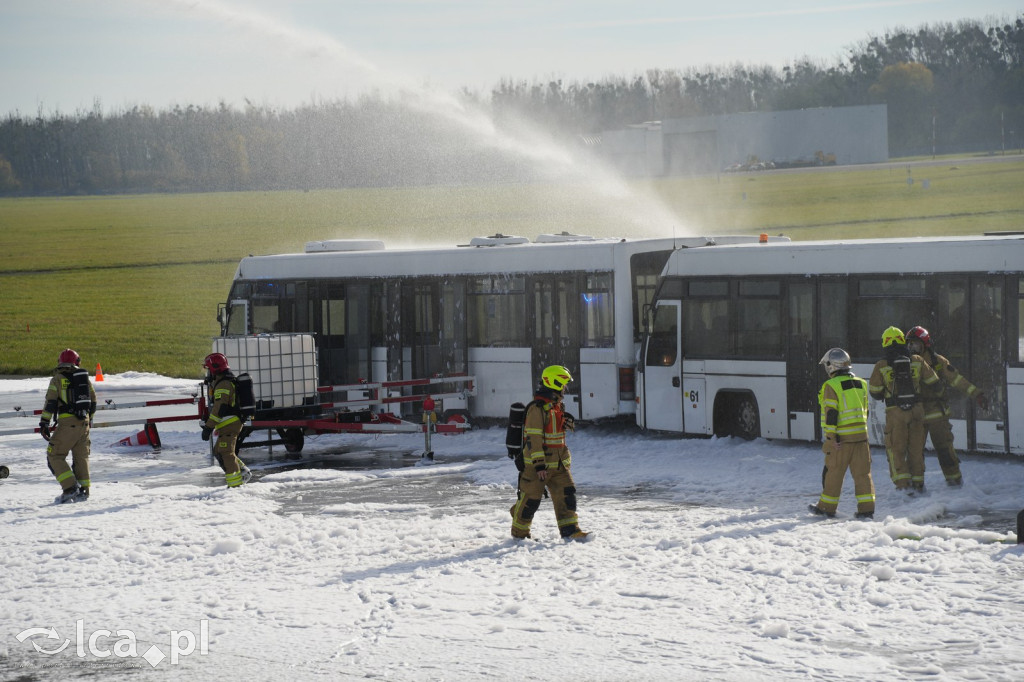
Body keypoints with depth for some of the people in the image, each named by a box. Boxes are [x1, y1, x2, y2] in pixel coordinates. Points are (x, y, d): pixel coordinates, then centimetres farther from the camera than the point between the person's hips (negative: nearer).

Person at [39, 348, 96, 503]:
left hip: (67, 422, -5)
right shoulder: (84, 377, 12)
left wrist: (44, 423, -3)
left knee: (55, 455, 1)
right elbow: (93, 400, 17)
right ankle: (83, 489, 12)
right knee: (81, 456, 14)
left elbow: (50, 402, -7)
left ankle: (70, 488, -11)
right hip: (84, 421, 5)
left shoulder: (57, 379, -1)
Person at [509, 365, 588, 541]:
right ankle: (519, 532, 16)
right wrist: (539, 464, -25)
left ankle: (569, 530, 2)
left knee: (566, 493, 1)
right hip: (538, 463, -9)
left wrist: (567, 422, 9)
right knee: (531, 497, 1)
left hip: (558, 462, 9)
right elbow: (533, 438, -22)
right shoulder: (537, 408, -18)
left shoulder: (556, 405, 12)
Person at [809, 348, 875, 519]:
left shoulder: (831, 386, -9)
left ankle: (827, 507, 15)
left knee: (833, 473, 6)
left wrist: (831, 437, -13)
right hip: (861, 435, 5)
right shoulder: (861, 384, 12)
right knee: (862, 472, 5)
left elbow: (831, 414, -14)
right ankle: (867, 508, 0)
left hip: (841, 439, -5)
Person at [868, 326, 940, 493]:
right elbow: (932, 381, 8)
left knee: (896, 449, 4)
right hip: (917, 409, 3)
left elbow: (875, 392, -2)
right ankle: (918, 483, 20)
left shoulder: (881, 366, -6)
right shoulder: (917, 361, 0)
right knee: (916, 448, 14)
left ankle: (903, 484, -7)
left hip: (895, 412, -3)